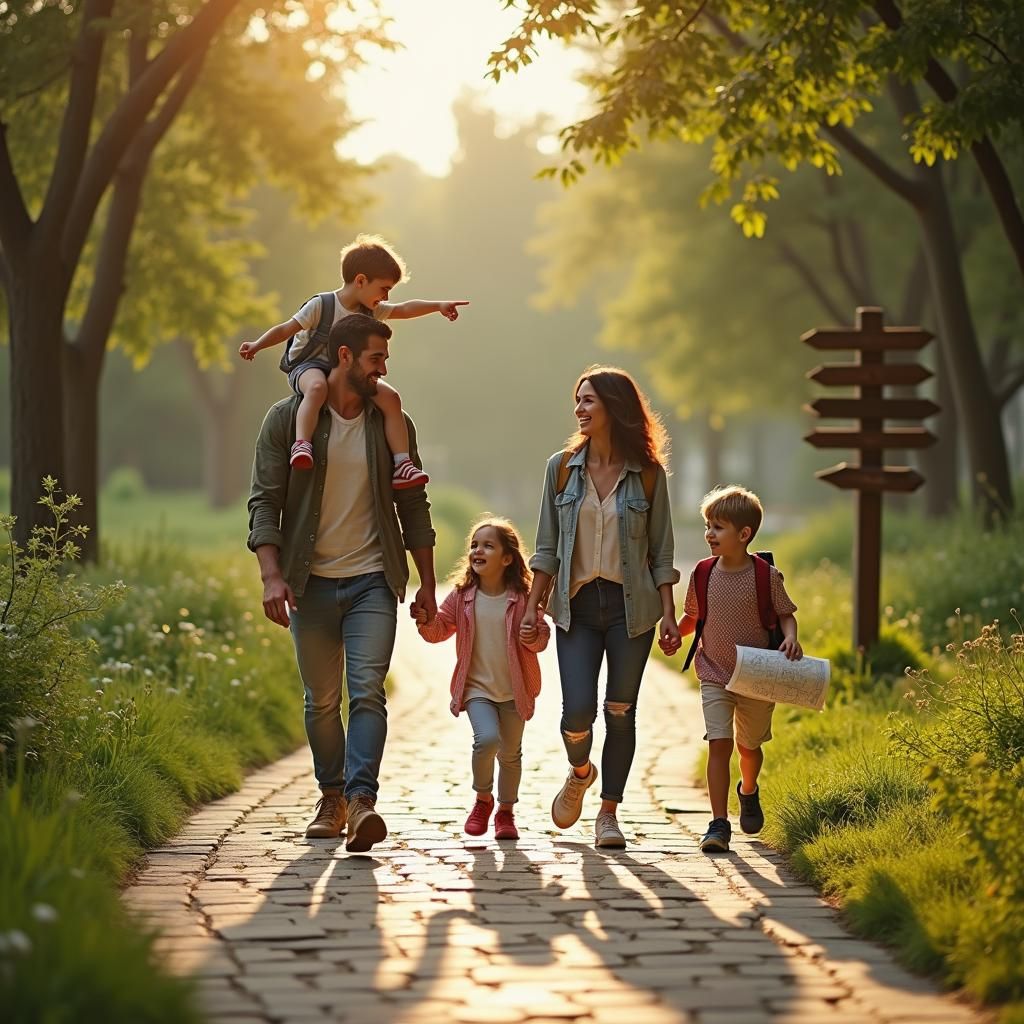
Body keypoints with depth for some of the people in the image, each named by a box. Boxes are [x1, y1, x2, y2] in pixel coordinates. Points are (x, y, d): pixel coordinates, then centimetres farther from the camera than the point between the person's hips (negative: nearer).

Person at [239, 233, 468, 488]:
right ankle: (301, 445, -52)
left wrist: (438, 305, 3)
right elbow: (285, 330, -13)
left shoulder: (371, 311, 6)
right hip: (308, 367, -6)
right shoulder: (321, 305, -13)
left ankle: (402, 465, -10)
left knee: (390, 397, -11)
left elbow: (404, 309, 13)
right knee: (317, 386, -43)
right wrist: (257, 345, -25)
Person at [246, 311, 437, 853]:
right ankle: (331, 796, 25)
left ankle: (361, 800, -23)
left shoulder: (392, 423, 6)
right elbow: (264, 502, -5)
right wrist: (272, 576, -17)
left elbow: (413, 507, 12)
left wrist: (426, 585, 9)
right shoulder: (288, 419, -1)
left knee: (367, 691, -15)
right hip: (311, 582, 0)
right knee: (321, 701, 8)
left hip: (372, 582, 0)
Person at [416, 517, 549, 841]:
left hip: (514, 690, 1)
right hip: (477, 687, -1)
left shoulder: (521, 598, -6)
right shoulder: (462, 596, -2)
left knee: (511, 753, 12)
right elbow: (440, 629, 5)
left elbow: (543, 634, 0)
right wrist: (426, 621, -16)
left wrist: (534, 637, -22)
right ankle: (482, 799, 2)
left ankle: (506, 811, 32)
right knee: (487, 738, -23)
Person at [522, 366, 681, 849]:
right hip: (577, 604, 1)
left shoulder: (648, 474, 0)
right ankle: (579, 773, 24)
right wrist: (532, 606, 1)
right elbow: (547, 548, 7)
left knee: (621, 711, 2)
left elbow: (660, 552, 3)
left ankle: (608, 812, 15)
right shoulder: (562, 467, 4)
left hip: (631, 606, -1)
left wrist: (669, 617, -2)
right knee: (577, 711, -9)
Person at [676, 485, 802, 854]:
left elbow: (786, 614, -2)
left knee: (750, 747, 16)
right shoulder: (703, 575, -4)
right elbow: (692, 617, 11)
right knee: (719, 744, -13)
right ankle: (719, 824, -11)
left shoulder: (766, 575, -11)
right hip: (714, 677, 1)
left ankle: (748, 792, 49)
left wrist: (790, 638, -19)